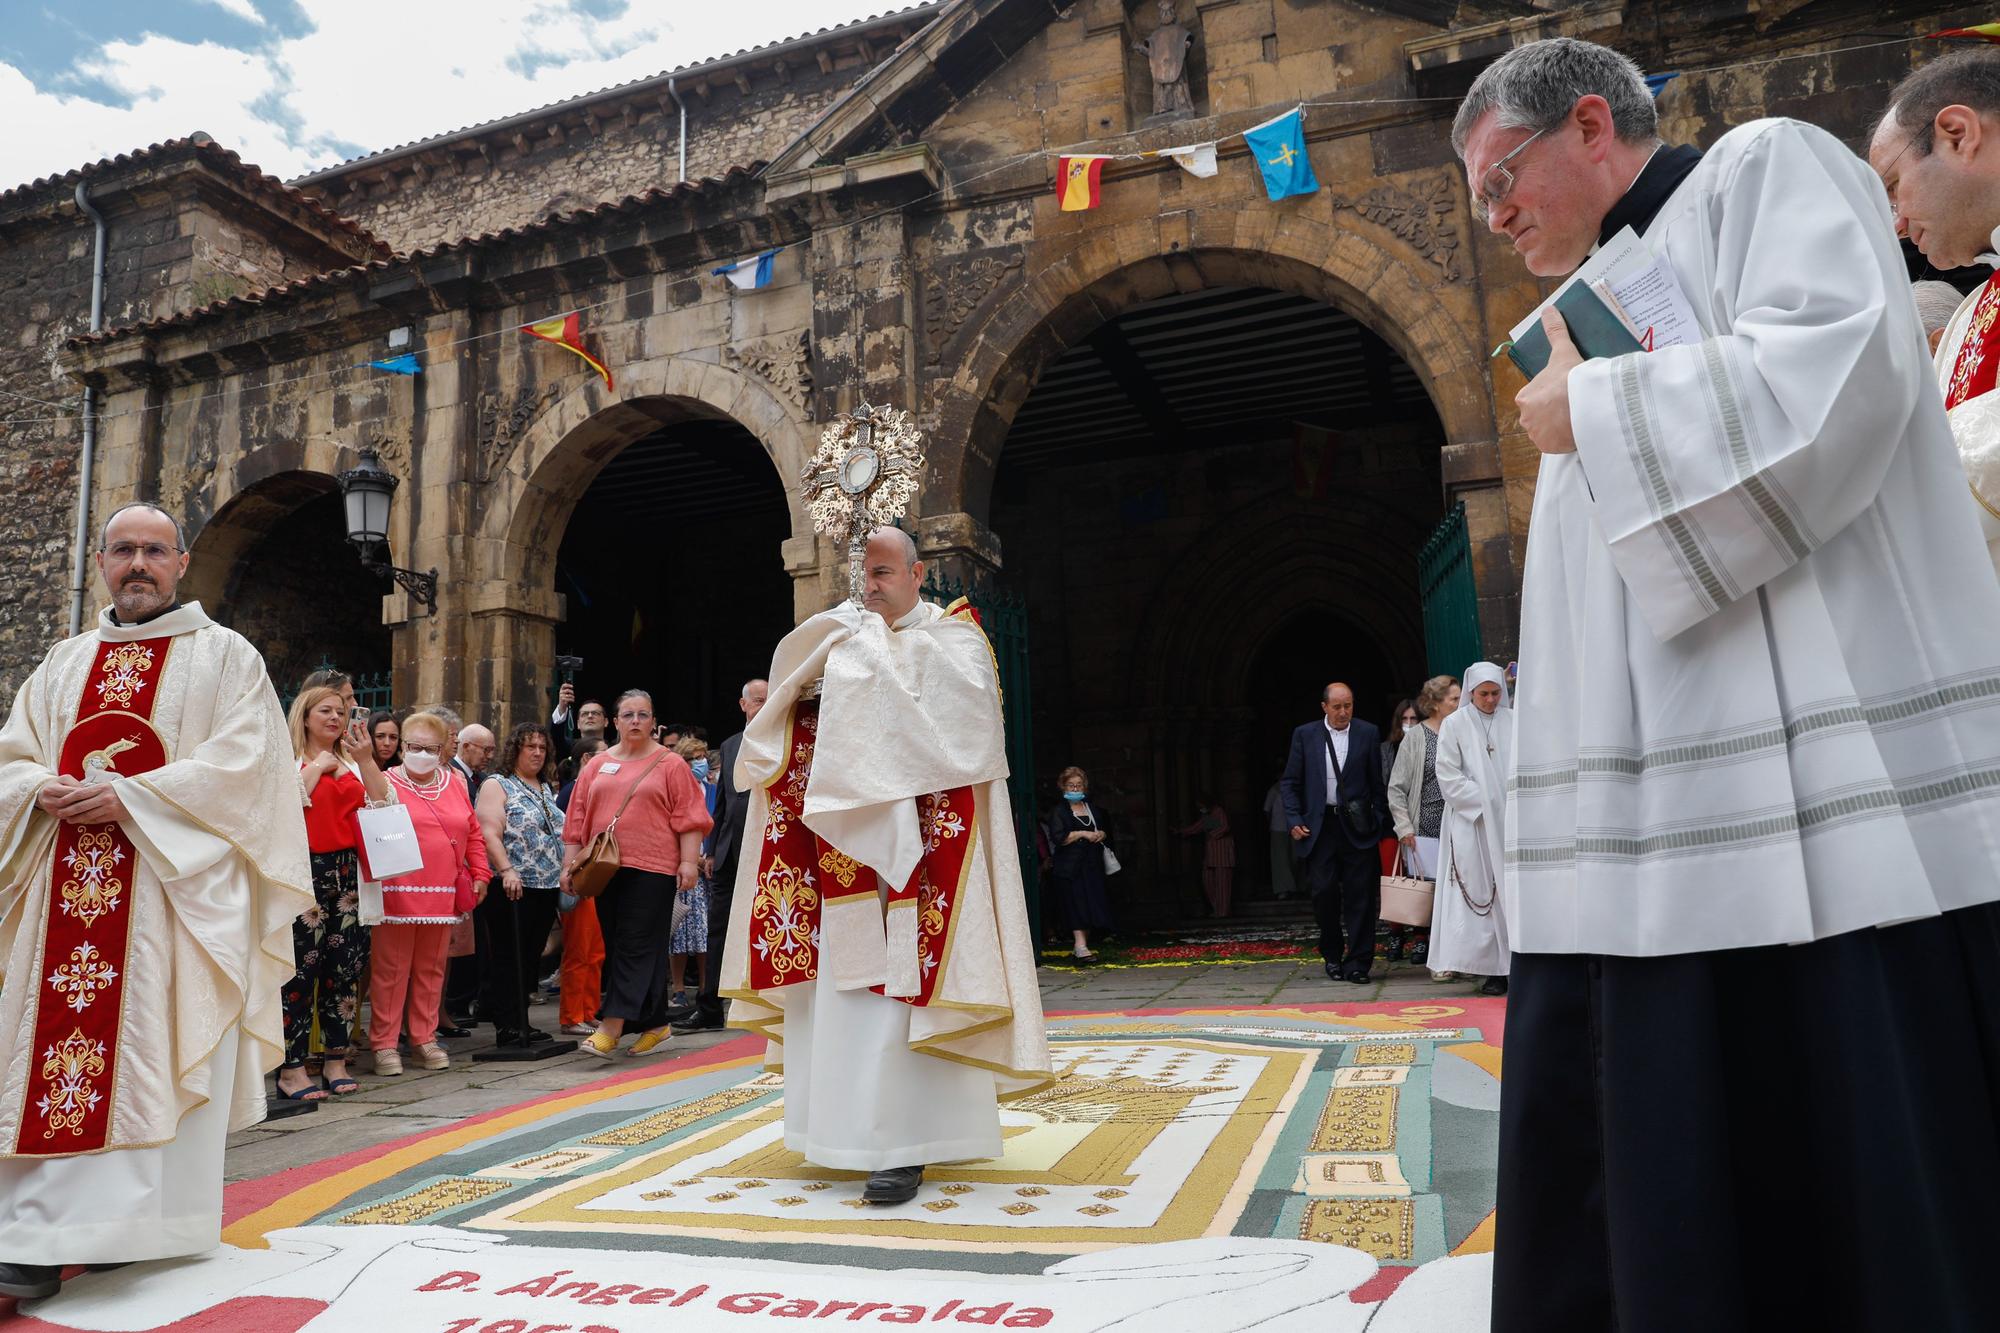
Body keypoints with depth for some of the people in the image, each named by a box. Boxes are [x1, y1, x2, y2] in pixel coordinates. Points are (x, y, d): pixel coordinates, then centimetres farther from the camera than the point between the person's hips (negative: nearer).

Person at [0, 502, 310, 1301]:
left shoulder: (226, 656, 3)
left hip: (175, 889, -4)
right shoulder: (64, 663, 19)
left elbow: (240, 763, -8)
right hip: (69, 889, 5)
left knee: (152, 1047, -6)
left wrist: (129, 797, -17)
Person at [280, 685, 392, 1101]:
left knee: (346, 966, 6)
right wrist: (318, 766, -10)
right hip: (305, 870, -6)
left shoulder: (351, 763, 17)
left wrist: (365, 759, -2)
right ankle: (291, 1070, 0)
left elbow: (381, 805, 6)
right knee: (301, 968, -7)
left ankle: (336, 1060, 15)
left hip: (346, 871, 6)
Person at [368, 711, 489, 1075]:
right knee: (392, 970, 3)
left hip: (443, 896, 4)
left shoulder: (454, 786, 14)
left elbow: (473, 833, 18)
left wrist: (480, 873, 13)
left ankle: (425, 1038, 22)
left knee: (432, 969, 12)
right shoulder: (386, 785, -1)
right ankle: (384, 1043, 13)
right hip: (397, 895, -4)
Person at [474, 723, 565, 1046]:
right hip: (512, 888, -7)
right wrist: (507, 871, -25)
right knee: (508, 957, -1)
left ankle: (519, 1020, 18)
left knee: (531, 957, 10)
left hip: (547, 887, 7)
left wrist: (564, 872, 17)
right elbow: (489, 834, -15)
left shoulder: (546, 789, 18)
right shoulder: (497, 786, -4)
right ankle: (507, 1027, 4)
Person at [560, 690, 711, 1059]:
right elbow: (577, 818, 14)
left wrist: (689, 861, -10)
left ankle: (610, 1028, -8)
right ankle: (655, 1024, 17)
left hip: (651, 870, -5)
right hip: (604, 868, 5)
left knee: (637, 947, -7)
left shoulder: (670, 764, 2)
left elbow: (688, 817, -2)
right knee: (616, 947, 7)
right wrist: (569, 863, 9)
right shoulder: (596, 766, 14)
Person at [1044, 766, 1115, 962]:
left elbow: (1106, 830, 22)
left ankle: (1082, 942, 13)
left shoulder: (1092, 809, 19)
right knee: (1077, 905, -12)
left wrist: (1101, 834, -1)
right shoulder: (1059, 812, -1)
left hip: (1093, 864, 6)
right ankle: (1080, 946, -17)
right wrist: (1083, 834, -15)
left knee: (1093, 902, 4)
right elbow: (1058, 837, -14)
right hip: (1070, 866, -6)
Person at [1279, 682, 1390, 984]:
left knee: (1360, 896, 0)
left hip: (1357, 827, 0)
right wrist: (1294, 821, -3)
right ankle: (1332, 957, 21)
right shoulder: (1304, 735, 5)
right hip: (1319, 826, 1)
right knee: (1323, 892, 3)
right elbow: (1290, 783, 6)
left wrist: (1379, 820, -1)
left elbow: (1378, 782, 6)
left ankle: (1358, 963, 8)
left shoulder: (1368, 733, 5)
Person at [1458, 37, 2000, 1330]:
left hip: (1822, 812, -8)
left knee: (1857, 1194, -2)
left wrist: (1592, 411, -5)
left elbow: (1838, 368, -16)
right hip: (1649, 842, 8)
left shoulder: (1765, 167, 5)